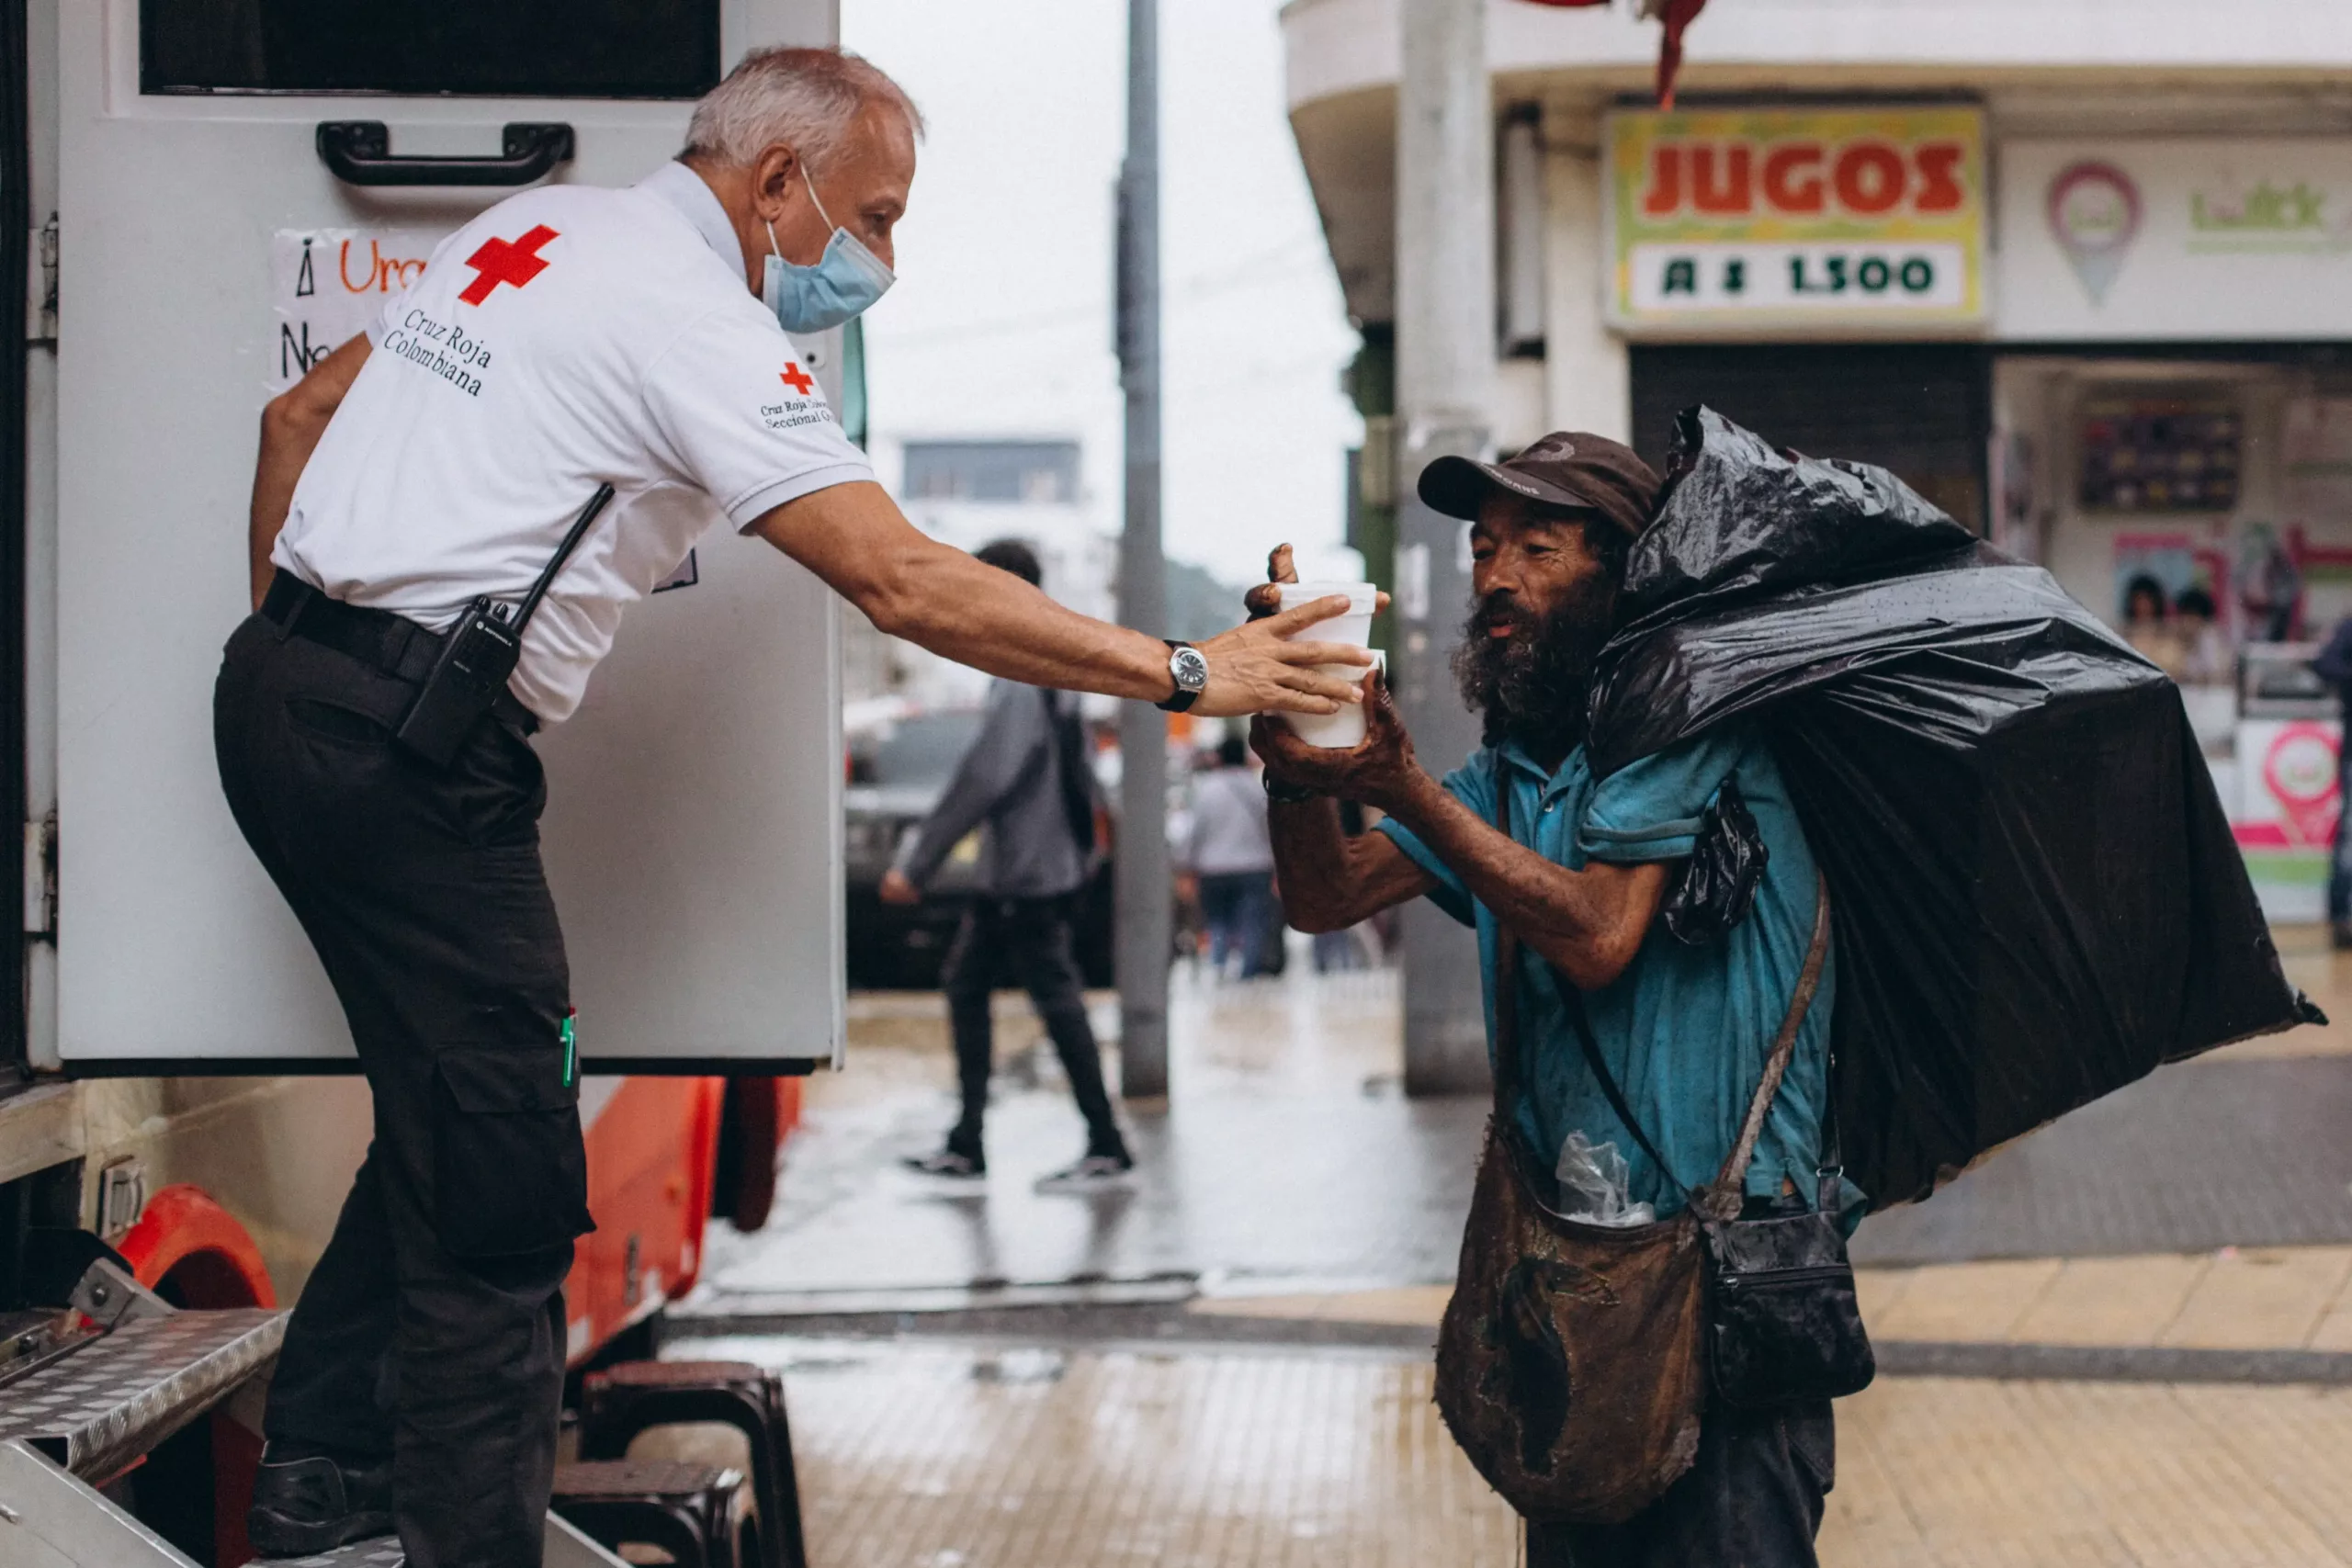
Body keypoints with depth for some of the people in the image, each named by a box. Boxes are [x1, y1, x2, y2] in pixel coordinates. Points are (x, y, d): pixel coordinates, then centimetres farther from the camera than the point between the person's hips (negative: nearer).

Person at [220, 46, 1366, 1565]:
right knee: (500, 1173, -5)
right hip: (408, 752, -10)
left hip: (281, 688, 10)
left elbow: (301, 414, 23)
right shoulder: (694, 316, -11)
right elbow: (903, 584, -17)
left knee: (448, 1106, 20)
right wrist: (1185, 673, -14)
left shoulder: (541, 226, 17)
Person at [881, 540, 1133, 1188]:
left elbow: (982, 781, -23)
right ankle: (966, 1146, 14)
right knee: (965, 984, 11)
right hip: (1007, 873, 10)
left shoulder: (1021, 681, -17)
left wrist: (915, 863, -20)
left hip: (1030, 874, -10)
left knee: (1057, 1001, -4)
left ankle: (1107, 1147, 2)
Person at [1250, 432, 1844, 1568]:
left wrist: (1404, 787, -21)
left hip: (1725, 1241, -8)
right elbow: (1327, 899, 7)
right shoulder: (1506, 769, 16)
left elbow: (1598, 935, -18)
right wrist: (1298, 766, -14)